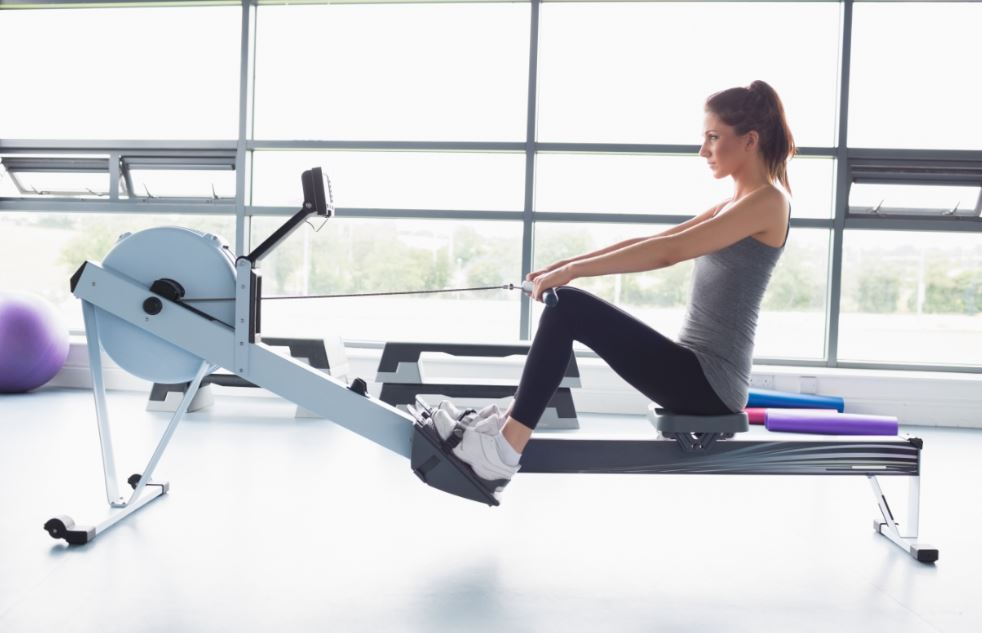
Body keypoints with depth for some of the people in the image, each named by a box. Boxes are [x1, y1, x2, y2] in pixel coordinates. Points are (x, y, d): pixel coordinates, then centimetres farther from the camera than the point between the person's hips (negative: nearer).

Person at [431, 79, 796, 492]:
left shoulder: (768, 200, -11)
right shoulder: (737, 203, 18)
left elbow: (668, 251, -21)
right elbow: (650, 242, 15)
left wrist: (573, 270, -20)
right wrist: (566, 264, 8)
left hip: (710, 381, -10)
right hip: (701, 375, 10)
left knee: (569, 307, -19)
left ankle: (503, 451, -16)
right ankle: (505, 428, 7)